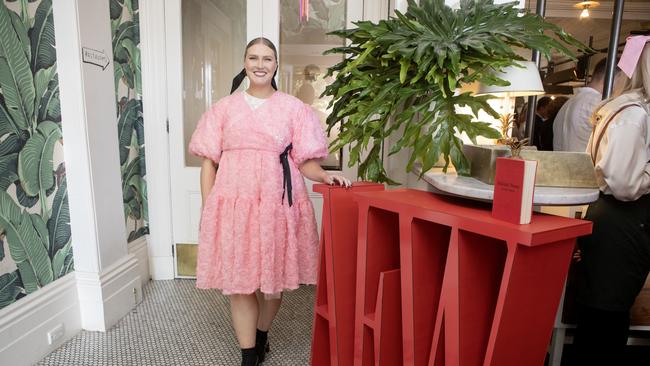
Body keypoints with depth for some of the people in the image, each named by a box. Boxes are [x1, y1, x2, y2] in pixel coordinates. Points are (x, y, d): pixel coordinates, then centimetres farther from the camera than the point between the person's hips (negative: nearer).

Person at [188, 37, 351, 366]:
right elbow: (209, 162, 7)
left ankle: (261, 334, 38)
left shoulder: (293, 108, 6)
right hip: (233, 202, 1)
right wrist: (207, 209, 1)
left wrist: (325, 177, -17)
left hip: (277, 202, 0)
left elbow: (304, 161, 3)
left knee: (273, 277, 9)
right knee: (238, 280, 3)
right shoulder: (224, 107, 9)